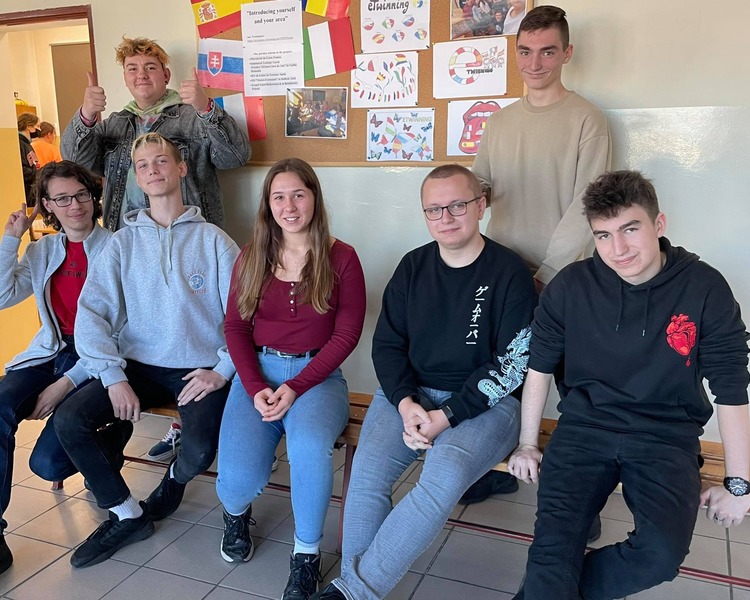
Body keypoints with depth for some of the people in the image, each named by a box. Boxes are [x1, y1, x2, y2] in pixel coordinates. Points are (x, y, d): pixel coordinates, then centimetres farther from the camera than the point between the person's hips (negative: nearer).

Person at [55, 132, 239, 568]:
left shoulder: (212, 239, 0)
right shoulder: (123, 242, 7)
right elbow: (92, 312, -2)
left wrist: (223, 369, -14)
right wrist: (113, 377, -14)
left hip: (199, 369, -3)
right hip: (139, 365, 3)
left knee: (200, 451, -27)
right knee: (69, 420, -17)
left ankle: (175, 480, 15)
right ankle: (128, 515, 4)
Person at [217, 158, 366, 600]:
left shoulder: (341, 258, -1)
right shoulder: (252, 257, 8)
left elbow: (346, 334, -5)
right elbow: (236, 327, 5)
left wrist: (295, 387, -14)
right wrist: (256, 389, -10)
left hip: (317, 374, -2)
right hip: (258, 372, 2)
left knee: (310, 446, -35)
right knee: (239, 477, -19)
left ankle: (307, 553, -7)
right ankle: (237, 512, 23)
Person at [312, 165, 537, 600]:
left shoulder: (510, 273, -5)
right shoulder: (413, 267, 7)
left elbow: (514, 362, -9)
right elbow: (387, 343, 8)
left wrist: (448, 415, -16)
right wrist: (405, 402, -11)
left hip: (484, 402, -3)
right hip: (410, 394, 4)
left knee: (444, 479, -31)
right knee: (367, 476, -23)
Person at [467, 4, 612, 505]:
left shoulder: (586, 120, -5)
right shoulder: (500, 122, 13)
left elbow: (585, 208, -11)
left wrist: (546, 272, -16)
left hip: (561, 280, -5)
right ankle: (500, 468, 33)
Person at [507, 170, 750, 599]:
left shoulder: (705, 289, -7)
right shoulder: (571, 286, -5)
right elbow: (540, 367, 6)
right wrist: (527, 444, 9)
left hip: (667, 435, 0)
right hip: (585, 427, 1)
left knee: (663, 551, -24)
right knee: (552, 546, -21)